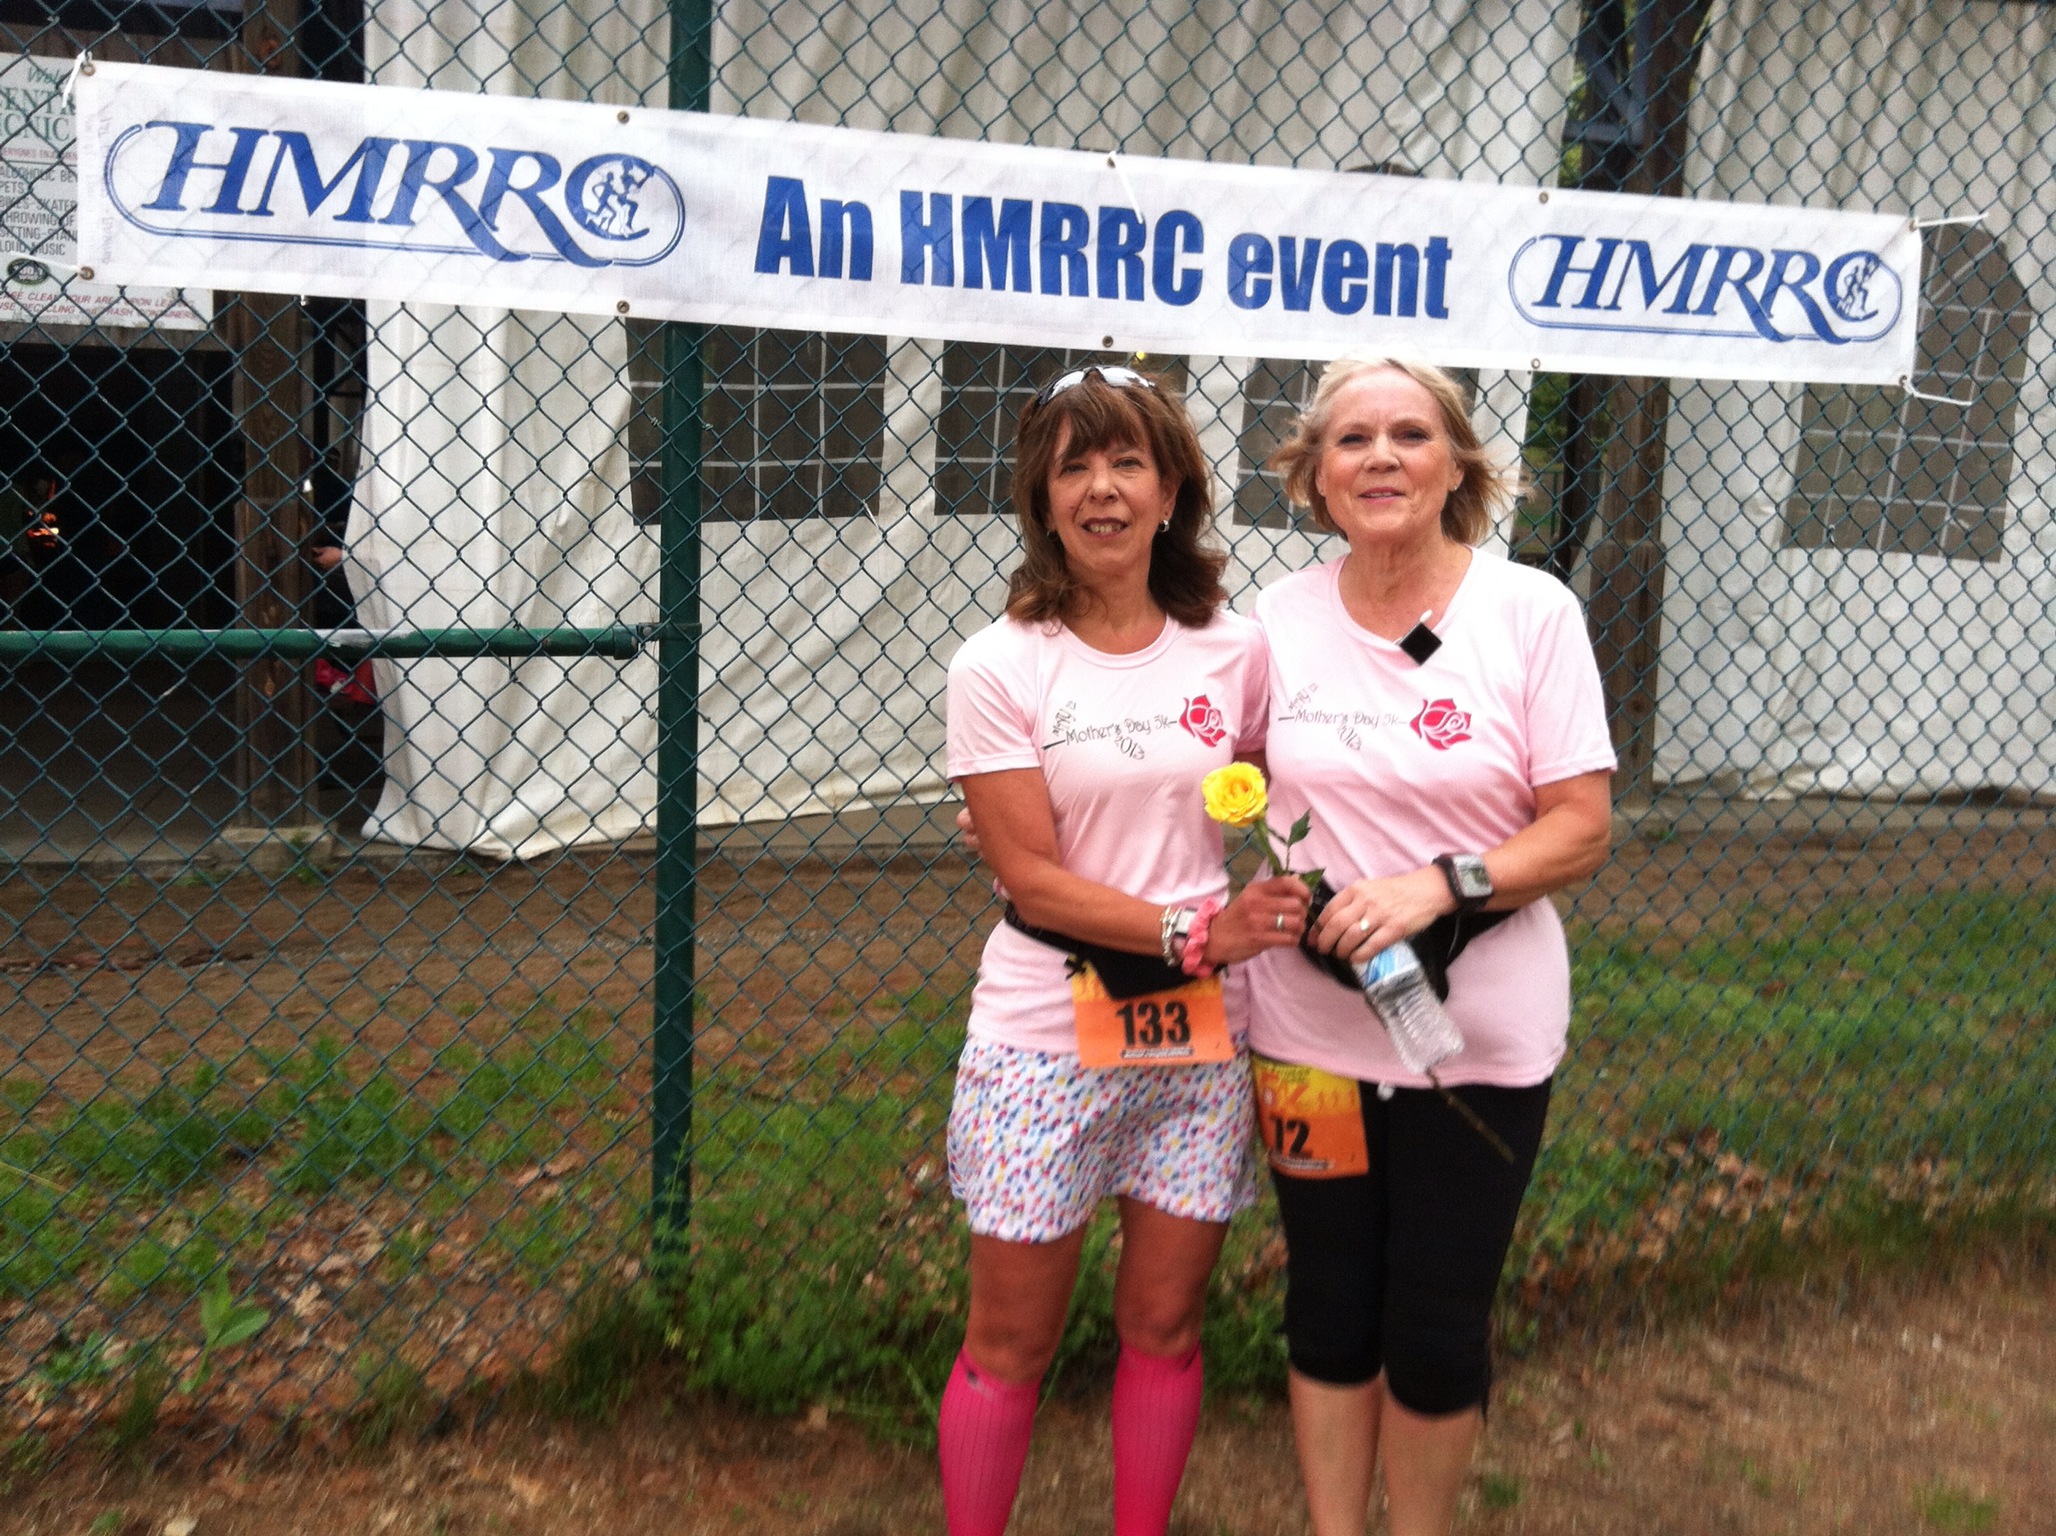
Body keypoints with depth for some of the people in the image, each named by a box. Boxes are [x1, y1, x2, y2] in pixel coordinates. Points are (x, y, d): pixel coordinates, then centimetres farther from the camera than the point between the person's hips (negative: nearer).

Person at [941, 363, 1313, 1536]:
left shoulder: (1234, 651, 0)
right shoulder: (999, 669, -8)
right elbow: (1031, 874, -12)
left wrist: (1313, 912, -6)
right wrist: (1196, 932, -21)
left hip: (1198, 1042, 3)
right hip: (1047, 1043, -3)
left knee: (1166, 1327, 14)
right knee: (1014, 1344, 8)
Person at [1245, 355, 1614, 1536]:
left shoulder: (1531, 611, -8)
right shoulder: (1280, 617, 0)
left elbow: (1583, 829, -8)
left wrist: (1438, 884, -24)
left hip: (1479, 1035, -2)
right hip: (1310, 1026, 2)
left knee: (1439, 1333, 8)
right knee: (1330, 1310, 15)